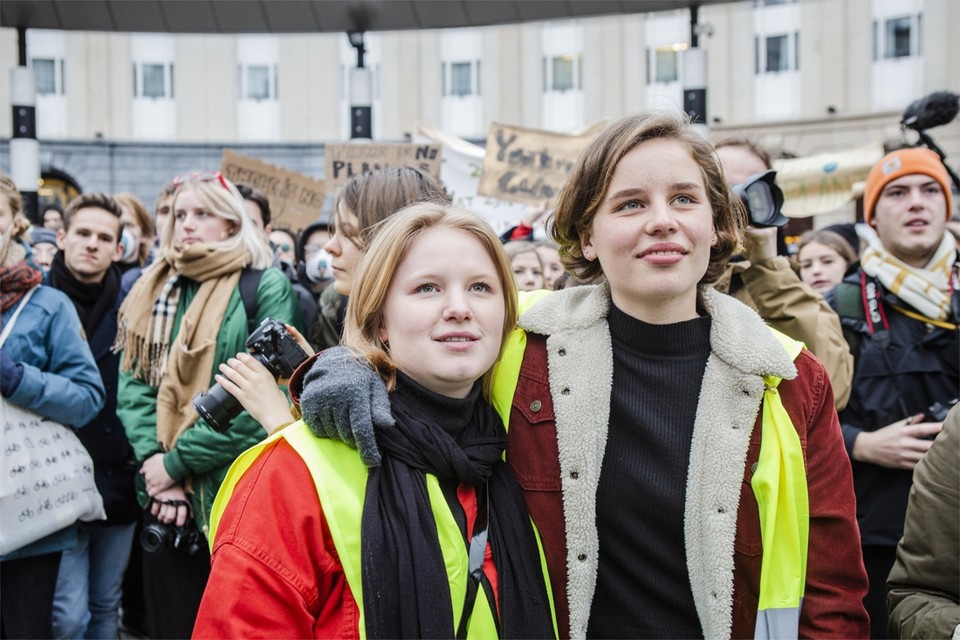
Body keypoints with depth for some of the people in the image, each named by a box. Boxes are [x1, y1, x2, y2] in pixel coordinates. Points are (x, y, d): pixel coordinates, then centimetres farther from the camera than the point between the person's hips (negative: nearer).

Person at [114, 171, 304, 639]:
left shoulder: (265, 288, -7)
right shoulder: (152, 291, 11)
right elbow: (134, 383, 3)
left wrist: (179, 462, -15)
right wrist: (154, 463, -12)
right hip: (166, 497, 5)